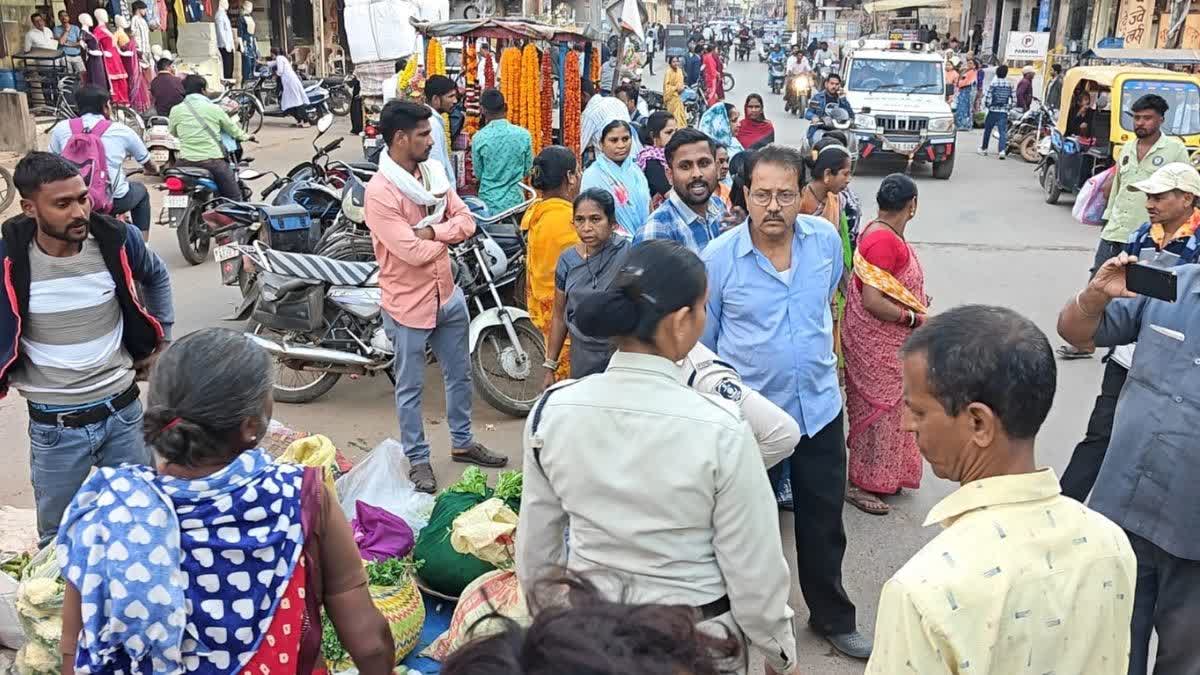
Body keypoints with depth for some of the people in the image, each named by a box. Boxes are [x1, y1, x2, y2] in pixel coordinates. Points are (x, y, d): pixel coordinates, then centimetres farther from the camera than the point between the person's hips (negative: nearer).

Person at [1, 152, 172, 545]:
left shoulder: (117, 240, -11)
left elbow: (157, 277, 12)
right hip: (54, 426, -1)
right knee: (58, 539, 17)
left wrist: (159, 340, 12)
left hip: (122, 411, 1)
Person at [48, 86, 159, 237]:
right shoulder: (121, 130, 2)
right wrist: (156, 169, 40)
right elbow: (148, 165, 16)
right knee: (141, 191, 30)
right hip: (114, 201, -2)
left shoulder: (61, 128, 4)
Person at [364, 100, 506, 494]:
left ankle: (462, 442, 39)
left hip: (447, 294, 7)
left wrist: (431, 231, -19)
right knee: (410, 389, 9)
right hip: (409, 304, -7)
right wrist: (447, 235, -8)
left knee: (460, 375, 20)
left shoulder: (433, 173, 2)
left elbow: (466, 221, -1)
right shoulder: (379, 192, -22)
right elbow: (412, 252, -26)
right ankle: (417, 459, 26)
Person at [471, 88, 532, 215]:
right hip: (515, 200, 1)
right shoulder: (523, 134, -7)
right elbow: (527, 171, 2)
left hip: (489, 202, -1)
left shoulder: (479, 138, -11)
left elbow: (478, 174, -1)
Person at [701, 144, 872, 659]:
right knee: (751, 522, 15)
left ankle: (832, 617, 38)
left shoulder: (827, 239, -6)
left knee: (824, 521, 16)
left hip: (819, 405, 3)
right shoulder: (718, 258, -16)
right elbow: (702, 343, -4)